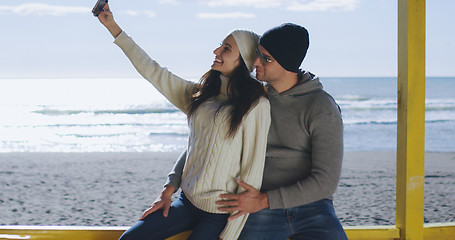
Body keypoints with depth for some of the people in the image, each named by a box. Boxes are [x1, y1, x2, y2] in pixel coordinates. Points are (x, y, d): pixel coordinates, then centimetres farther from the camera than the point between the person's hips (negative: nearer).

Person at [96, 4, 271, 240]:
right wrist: (113, 27, 14)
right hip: (187, 202, 7)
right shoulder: (201, 95, 9)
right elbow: (153, 71, 14)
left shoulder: (256, 105, -12)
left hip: (220, 214, -7)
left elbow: (252, 171, -12)